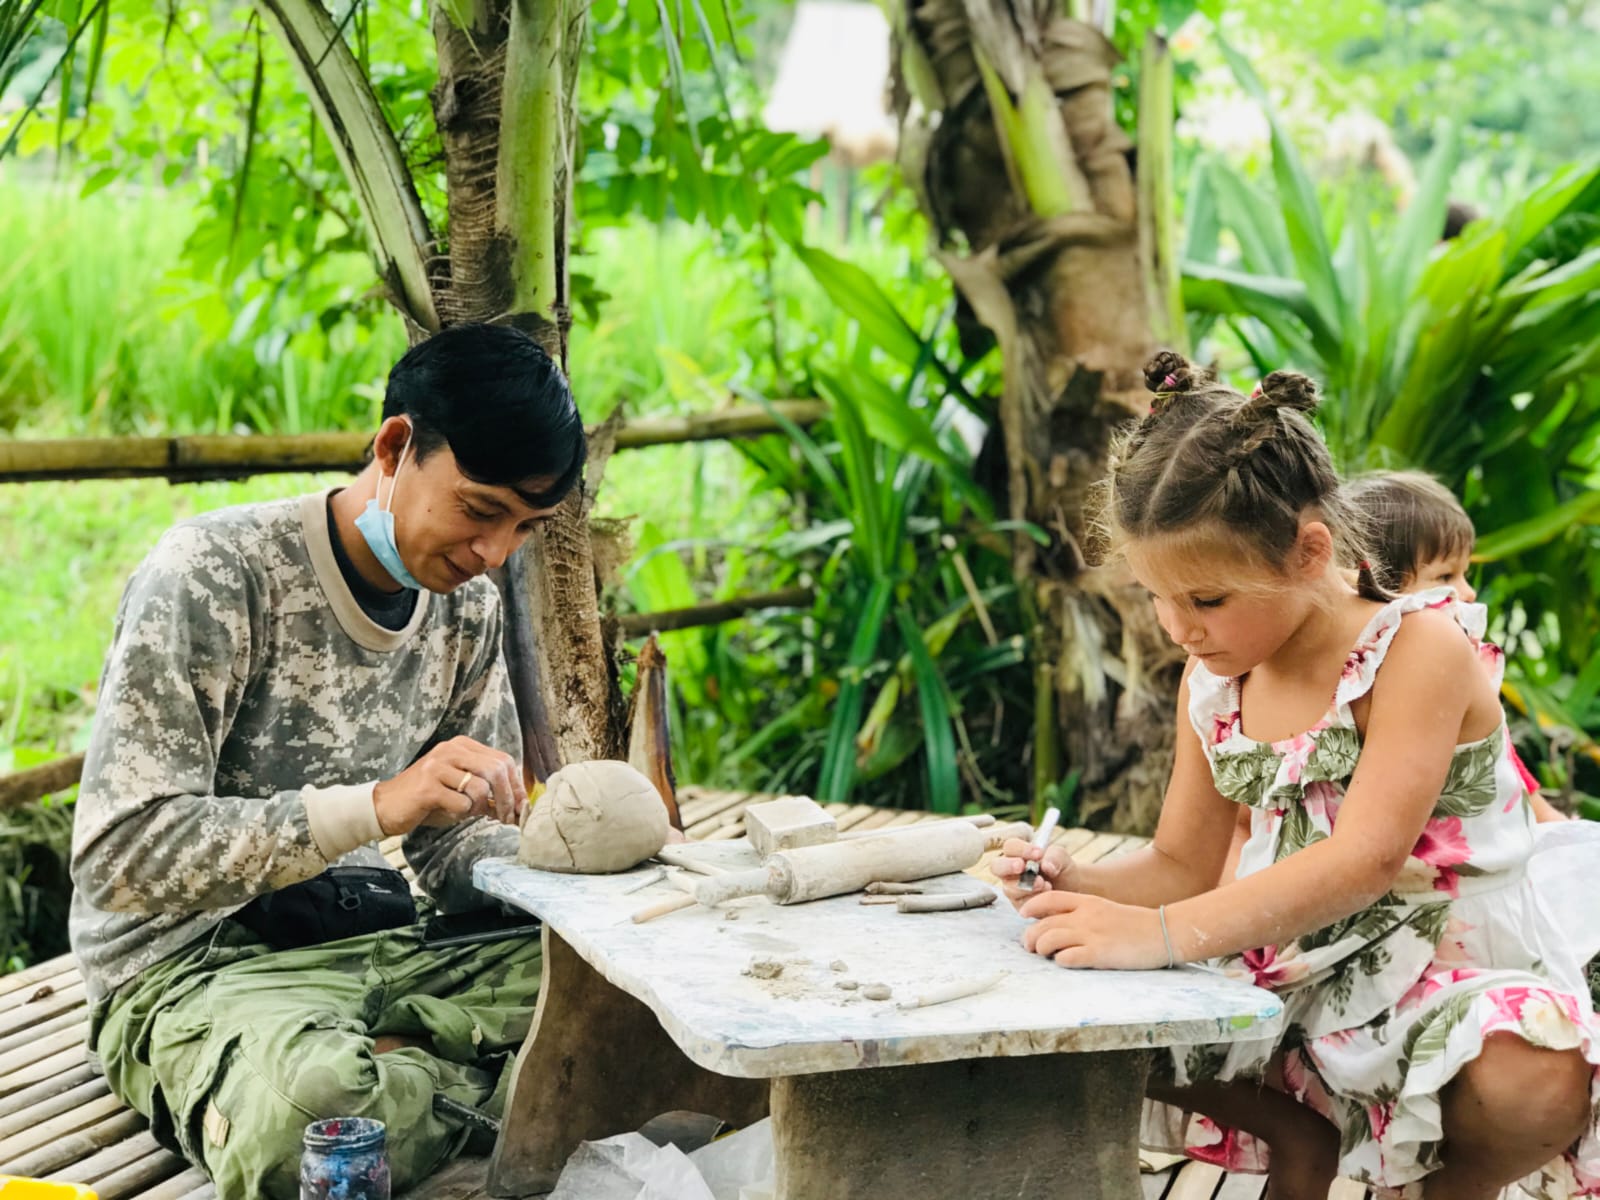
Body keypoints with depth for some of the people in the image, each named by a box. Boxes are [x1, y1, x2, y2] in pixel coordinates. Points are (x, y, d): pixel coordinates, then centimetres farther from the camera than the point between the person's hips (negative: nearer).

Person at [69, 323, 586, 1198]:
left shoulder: (468, 609, 7)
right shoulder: (211, 575, -15)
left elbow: (462, 851, 11)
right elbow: (120, 850, -22)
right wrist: (378, 805, -32)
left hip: (373, 950, 5)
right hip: (191, 967, -5)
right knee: (319, 1102, -40)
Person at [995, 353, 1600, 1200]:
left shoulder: (1416, 647, -16)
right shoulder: (1211, 683, 5)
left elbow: (1366, 860, -28)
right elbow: (1182, 865, 13)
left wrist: (1163, 933, -36)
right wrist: (1080, 887, -10)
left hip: (1455, 985, -5)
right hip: (1296, 985, 6)